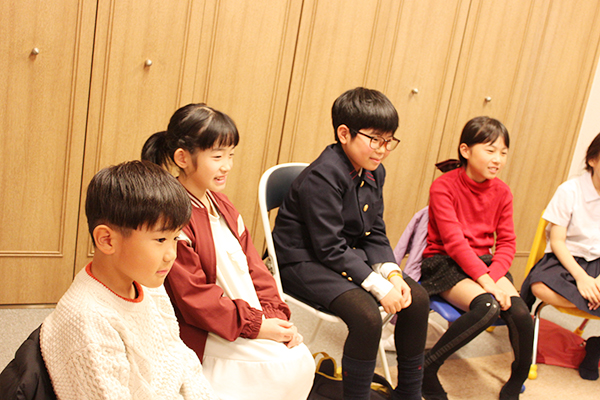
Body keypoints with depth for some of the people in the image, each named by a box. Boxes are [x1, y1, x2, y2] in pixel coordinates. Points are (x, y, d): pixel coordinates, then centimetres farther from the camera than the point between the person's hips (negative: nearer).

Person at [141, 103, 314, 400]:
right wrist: (254, 325, -17)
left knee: (302, 358, -8)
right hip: (202, 332, -8)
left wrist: (276, 315, -5)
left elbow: (253, 267, 9)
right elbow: (193, 296, -20)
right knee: (286, 367, -18)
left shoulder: (223, 208, 11)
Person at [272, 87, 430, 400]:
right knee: (366, 315, -30)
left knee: (417, 298, -1)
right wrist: (379, 287, -24)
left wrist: (392, 273, -10)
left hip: (352, 255, 9)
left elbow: (375, 235, 8)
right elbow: (330, 249, -23)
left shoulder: (374, 172, 4)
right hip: (305, 262, -9)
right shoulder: (322, 177, -23)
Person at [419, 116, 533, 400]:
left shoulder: (501, 192, 6)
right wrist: (486, 282, -27)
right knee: (488, 306, -32)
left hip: (483, 263, 5)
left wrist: (493, 276, -17)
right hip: (445, 263, -5)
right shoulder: (443, 187, -11)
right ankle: (427, 367, -16)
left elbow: (507, 243, 3)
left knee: (520, 313, -22)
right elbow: (454, 241, -19)